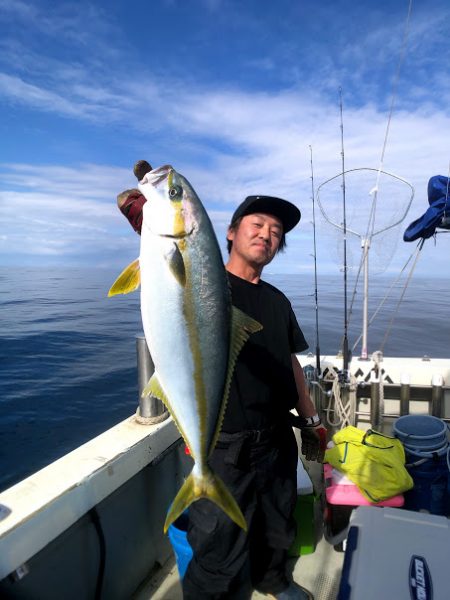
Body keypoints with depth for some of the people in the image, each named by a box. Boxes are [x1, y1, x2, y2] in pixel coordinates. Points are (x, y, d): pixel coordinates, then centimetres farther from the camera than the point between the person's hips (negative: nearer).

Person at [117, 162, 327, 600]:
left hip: (279, 440, 7)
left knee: (278, 530, 28)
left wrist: (311, 421, 15)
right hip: (224, 448, -6)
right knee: (220, 560, 8)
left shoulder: (277, 301, 8)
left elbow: (291, 364, 14)